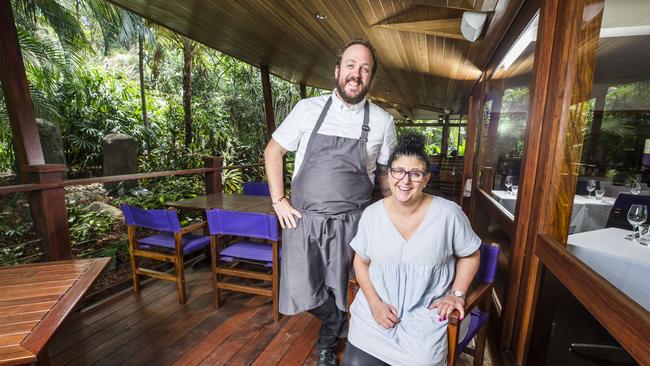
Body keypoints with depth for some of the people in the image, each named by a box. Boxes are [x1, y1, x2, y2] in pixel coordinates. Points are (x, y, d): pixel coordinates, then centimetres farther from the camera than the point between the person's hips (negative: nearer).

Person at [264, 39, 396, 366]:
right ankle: (340, 323, 37)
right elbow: (273, 152, 6)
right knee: (301, 293, 2)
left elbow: (387, 174, 10)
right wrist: (279, 201, 0)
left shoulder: (383, 122, 0)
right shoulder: (308, 108, -1)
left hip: (348, 222, 0)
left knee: (338, 293, 10)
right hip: (302, 217, 1)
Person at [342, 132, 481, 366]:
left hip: (426, 314, 0)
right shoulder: (371, 214, -6)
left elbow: (470, 255, 6)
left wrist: (457, 294, -2)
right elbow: (361, 262, 4)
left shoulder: (448, 213, -10)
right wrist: (374, 303, -6)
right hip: (376, 308, 1)